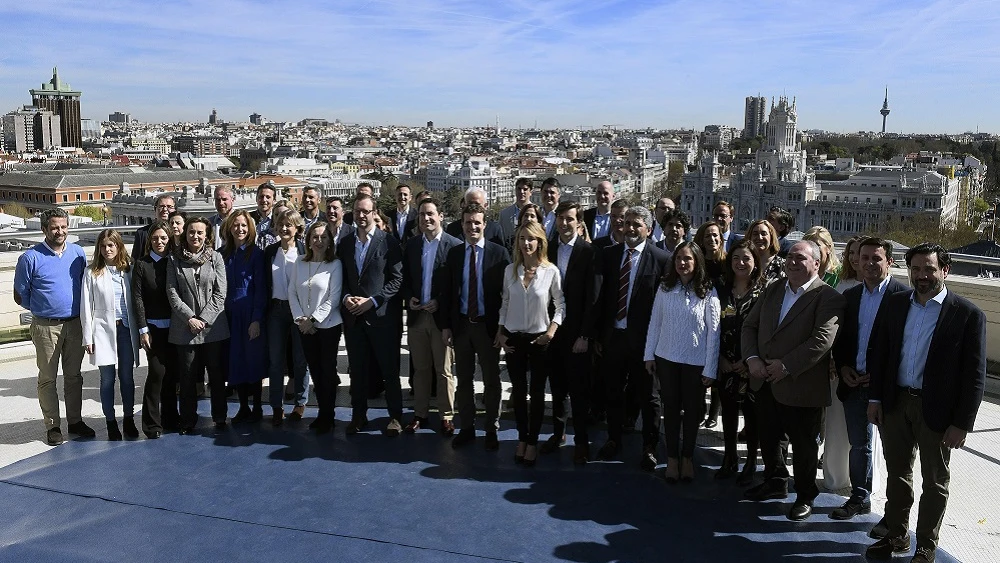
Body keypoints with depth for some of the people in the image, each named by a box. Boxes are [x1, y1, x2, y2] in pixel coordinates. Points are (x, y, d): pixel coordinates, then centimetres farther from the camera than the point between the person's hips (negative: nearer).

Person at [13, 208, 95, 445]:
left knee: (74, 375, 12)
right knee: (47, 378, 4)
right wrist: (42, 309, 7)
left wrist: (78, 309, 9)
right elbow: (20, 295, 1)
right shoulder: (31, 258, -7)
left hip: (75, 324, 4)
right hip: (46, 326, -3)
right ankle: (52, 426, 13)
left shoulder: (78, 253, 4)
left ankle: (75, 421, 22)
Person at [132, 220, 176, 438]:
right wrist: (143, 329, -8)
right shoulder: (141, 265, 0)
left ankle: (170, 419, 21)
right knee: (157, 372, -7)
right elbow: (137, 298, -3)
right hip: (153, 327, -3)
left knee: (172, 373, 8)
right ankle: (152, 424, 2)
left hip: (174, 327, 3)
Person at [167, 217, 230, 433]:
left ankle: (219, 417, 18)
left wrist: (204, 319, -9)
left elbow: (220, 293, 0)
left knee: (217, 374, 6)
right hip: (185, 327, 0)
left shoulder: (216, 258, 4)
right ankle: (188, 421, 17)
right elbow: (172, 293, 1)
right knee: (187, 376, 5)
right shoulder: (175, 259, 5)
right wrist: (189, 318, -9)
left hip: (213, 325, 0)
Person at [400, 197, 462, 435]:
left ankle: (446, 417, 15)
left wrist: (440, 302, -15)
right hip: (416, 315, 4)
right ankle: (420, 414, 22)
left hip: (442, 315, -4)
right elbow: (405, 279, 13)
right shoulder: (411, 245, 8)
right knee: (420, 368, 13)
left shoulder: (454, 245, -6)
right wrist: (408, 298, -5)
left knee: (444, 370, 4)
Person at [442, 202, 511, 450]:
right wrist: (446, 325, 1)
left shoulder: (499, 253, -5)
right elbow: (447, 292, 5)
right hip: (461, 324, 3)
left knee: (491, 380, 8)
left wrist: (504, 326, -10)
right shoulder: (454, 254, 4)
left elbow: (507, 291, -6)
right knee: (463, 379, 12)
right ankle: (467, 428, 25)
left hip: (488, 325, -3)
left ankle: (491, 430, 21)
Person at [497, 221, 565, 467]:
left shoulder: (551, 271, -8)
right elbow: (505, 303, 8)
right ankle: (522, 439, 24)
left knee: (537, 392, 5)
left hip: (540, 339, -2)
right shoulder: (510, 270, 1)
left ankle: (532, 442, 18)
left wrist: (553, 329, -12)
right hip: (513, 338, 3)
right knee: (518, 391, 10)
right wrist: (500, 333, 3)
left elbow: (560, 303, -1)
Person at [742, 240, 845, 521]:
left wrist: (786, 366, -22)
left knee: (803, 444, 8)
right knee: (768, 437, 20)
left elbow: (822, 340, -22)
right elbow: (750, 325, 10)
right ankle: (775, 482, 41)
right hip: (765, 382, 7)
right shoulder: (772, 291, 10)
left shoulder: (828, 297, -12)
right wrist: (752, 358, -6)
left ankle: (805, 496, 28)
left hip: (801, 386, -6)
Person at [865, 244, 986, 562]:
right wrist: (875, 397, 3)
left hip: (936, 409, -4)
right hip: (895, 403, 4)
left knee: (935, 482, 12)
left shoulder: (968, 315, -11)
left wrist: (962, 423, -12)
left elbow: (975, 374, -10)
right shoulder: (895, 303, 3)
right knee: (897, 474, 17)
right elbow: (879, 351, 8)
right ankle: (896, 536, 33)